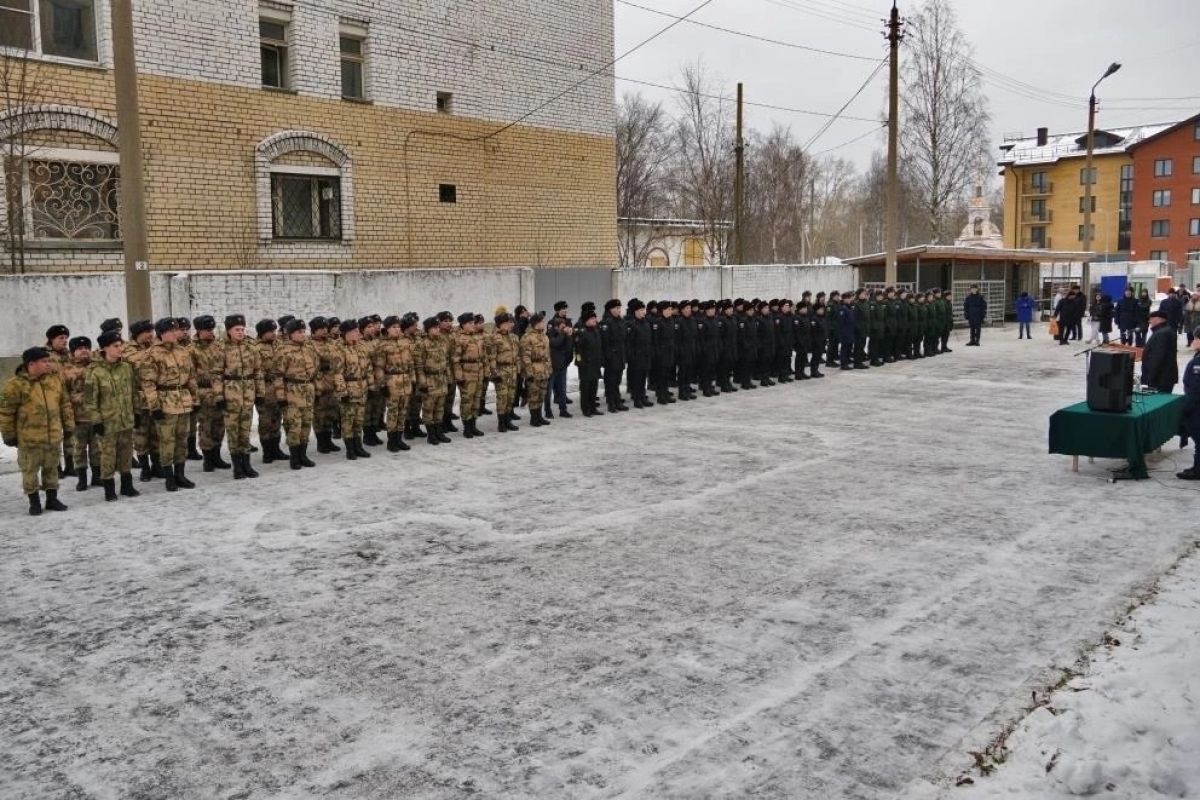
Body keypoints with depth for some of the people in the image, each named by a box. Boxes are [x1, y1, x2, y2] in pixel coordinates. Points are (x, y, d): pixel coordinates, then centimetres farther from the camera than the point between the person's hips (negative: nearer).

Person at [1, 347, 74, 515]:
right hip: (29, 438, -4)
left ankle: (52, 499, 26)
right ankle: (34, 502, 18)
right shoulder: (15, 384, -13)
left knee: (51, 468, 14)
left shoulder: (55, 379, 2)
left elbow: (65, 404, 11)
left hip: (53, 435, 4)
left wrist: (68, 426, 11)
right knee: (30, 470, 6)